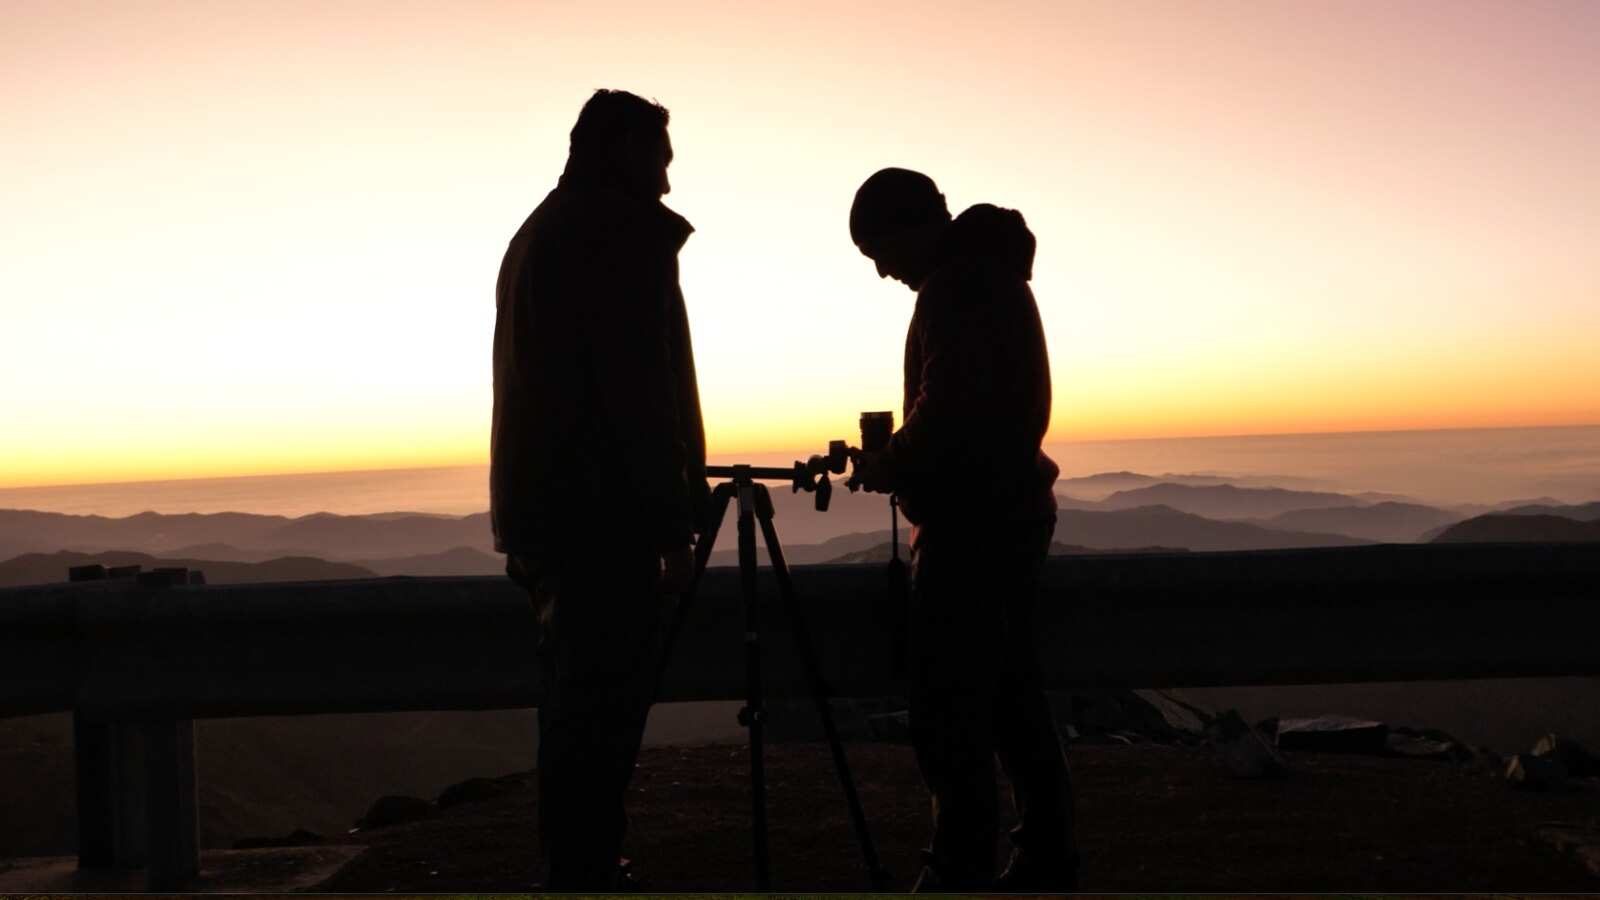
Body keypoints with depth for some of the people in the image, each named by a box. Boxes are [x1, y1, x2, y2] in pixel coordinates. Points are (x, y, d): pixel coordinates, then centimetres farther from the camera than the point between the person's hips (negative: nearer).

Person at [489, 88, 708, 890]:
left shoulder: (536, 236, 20)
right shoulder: (625, 235, -9)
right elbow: (643, 393, -17)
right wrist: (673, 524, -15)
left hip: (542, 512, 10)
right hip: (608, 516, -10)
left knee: (573, 710, 14)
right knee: (602, 717, -8)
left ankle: (570, 875, 19)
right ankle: (584, 876, -7)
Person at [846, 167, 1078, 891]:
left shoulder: (957, 286, -14)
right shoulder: (994, 274, 18)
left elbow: (947, 406, -22)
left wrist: (887, 465, -6)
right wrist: (901, 459, 15)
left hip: (971, 522, -11)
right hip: (1012, 507, 11)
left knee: (948, 705, -9)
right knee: (1009, 692, 14)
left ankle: (962, 870, -8)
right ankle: (1045, 860, 19)